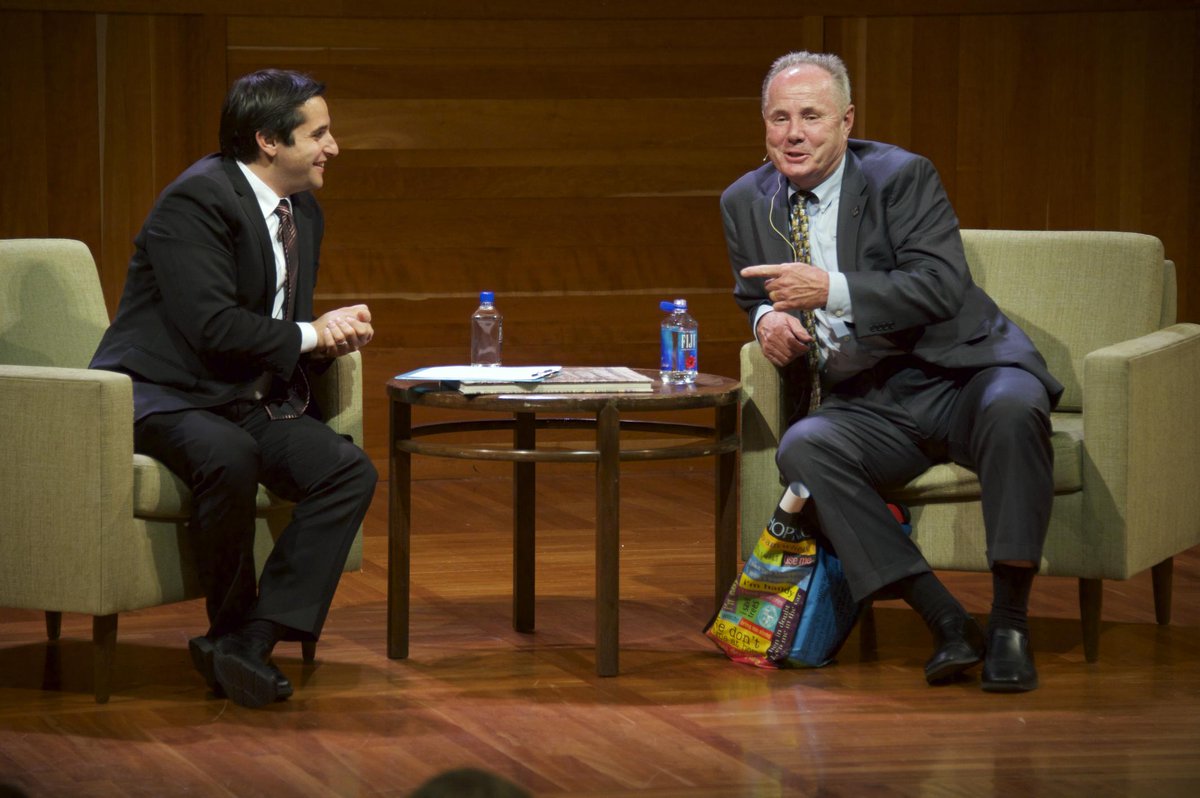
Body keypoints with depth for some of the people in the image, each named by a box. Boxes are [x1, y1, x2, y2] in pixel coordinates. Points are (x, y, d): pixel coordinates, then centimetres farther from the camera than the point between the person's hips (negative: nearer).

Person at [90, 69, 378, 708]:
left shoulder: (303, 212, 15)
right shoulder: (196, 199, -14)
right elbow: (212, 326, -24)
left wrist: (329, 339, -2)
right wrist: (308, 335, -13)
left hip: (249, 400, 8)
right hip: (161, 395, -8)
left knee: (351, 472, -16)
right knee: (230, 459, -39)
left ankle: (252, 639, -22)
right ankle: (232, 627, -17)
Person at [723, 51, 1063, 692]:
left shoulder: (902, 176, -8)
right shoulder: (747, 202, 8)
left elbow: (942, 285, -20)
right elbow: (755, 293, 24)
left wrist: (832, 290, -31)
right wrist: (766, 318, -2)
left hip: (961, 377, -4)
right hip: (868, 404, 4)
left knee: (1012, 410, -38)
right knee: (802, 448, -29)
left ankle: (1010, 624, -29)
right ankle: (948, 625, -29)